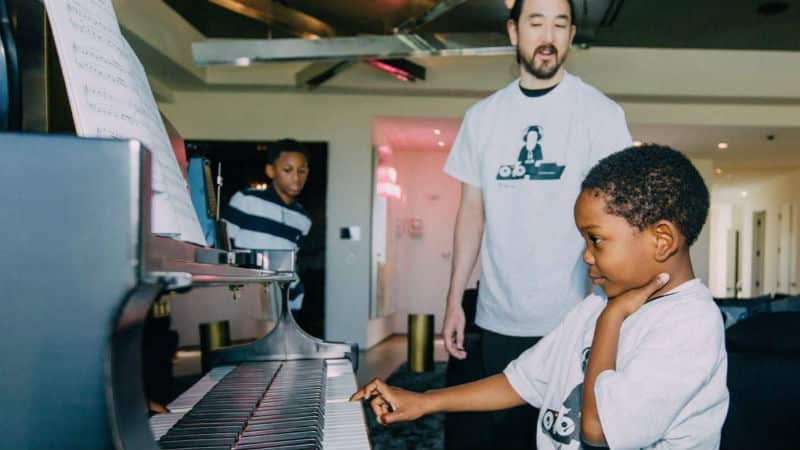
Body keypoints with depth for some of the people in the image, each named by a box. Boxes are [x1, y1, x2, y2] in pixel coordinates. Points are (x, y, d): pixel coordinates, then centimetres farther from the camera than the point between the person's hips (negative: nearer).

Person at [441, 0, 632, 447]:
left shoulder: (600, 112, -4)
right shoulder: (482, 117, 6)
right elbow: (472, 213, 10)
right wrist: (454, 300, 7)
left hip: (573, 321, -3)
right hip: (499, 319, 3)